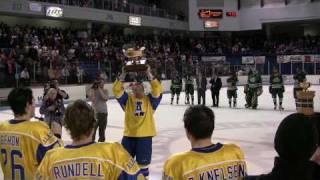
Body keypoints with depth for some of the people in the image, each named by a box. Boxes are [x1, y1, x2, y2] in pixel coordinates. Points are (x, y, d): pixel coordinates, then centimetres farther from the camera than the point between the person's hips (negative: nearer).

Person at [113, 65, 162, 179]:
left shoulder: (149, 100, 3)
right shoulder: (127, 99, 5)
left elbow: (157, 90, -12)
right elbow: (117, 90, -7)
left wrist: (149, 74, -15)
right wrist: (123, 75, -14)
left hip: (145, 136, -1)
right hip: (129, 135, 1)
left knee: (143, 164, 10)